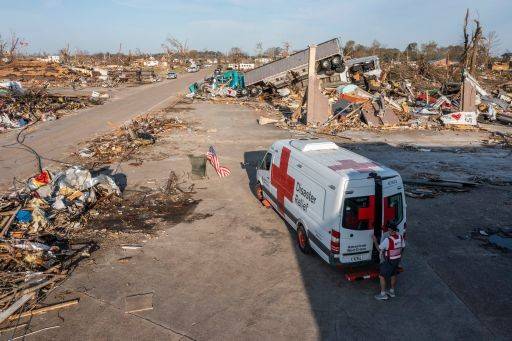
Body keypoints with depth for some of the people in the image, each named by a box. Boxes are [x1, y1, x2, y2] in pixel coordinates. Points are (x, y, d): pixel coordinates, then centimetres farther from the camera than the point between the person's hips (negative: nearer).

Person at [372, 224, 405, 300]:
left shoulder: (387, 240, -30)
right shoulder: (400, 237, -9)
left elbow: (379, 249, -17)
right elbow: (402, 247, 7)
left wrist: (375, 241, -3)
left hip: (388, 261, -7)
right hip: (397, 259, 7)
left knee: (382, 276, 7)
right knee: (393, 275, 23)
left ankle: (383, 294, 13)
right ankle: (392, 291, 37)